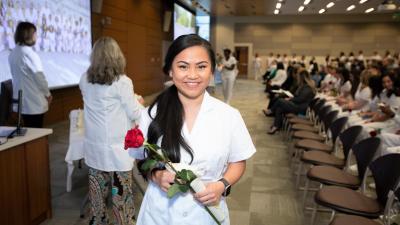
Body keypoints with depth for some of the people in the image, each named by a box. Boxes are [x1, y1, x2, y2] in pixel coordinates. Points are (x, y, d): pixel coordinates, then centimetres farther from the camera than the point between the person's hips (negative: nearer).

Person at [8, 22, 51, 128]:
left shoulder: (13, 54, 6)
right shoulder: (29, 54, -18)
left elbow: (19, 76, 9)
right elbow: (39, 76, -14)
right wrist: (47, 93, 1)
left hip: (21, 101, 8)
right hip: (34, 102, -8)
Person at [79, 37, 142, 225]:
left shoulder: (85, 80, 0)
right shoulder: (122, 82, -16)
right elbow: (134, 114, -10)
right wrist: (137, 101, 10)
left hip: (94, 146, 5)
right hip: (117, 148, -5)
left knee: (97, 188, 18)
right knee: (120, 191, 7)